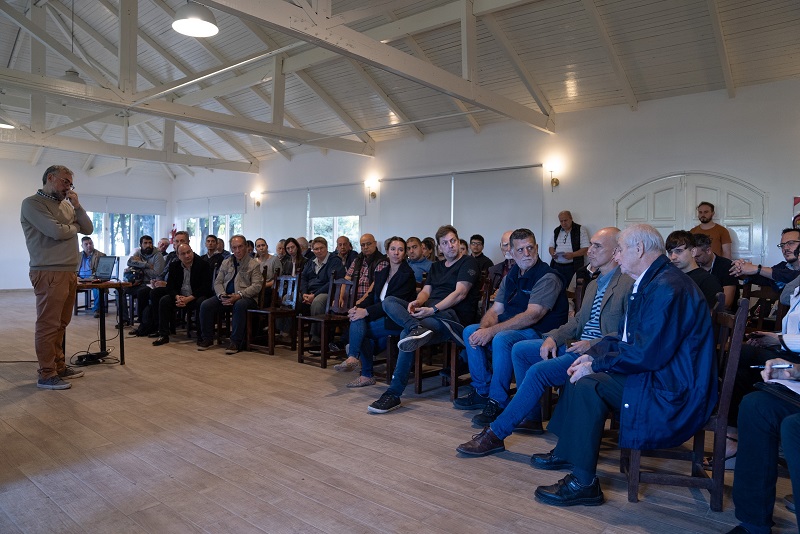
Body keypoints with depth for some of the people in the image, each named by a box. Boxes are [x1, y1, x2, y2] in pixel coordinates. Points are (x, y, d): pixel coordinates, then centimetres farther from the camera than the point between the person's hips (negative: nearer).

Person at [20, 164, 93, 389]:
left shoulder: (66, 205, 17)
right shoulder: (32, 203, -5)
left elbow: (88, 229, 14)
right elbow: (57, 231, -18)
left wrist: (77, 206, 3)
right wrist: (74, 227, 3)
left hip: (69, 273, 8)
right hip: (49, 274, -8)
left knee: (60, 324, 13)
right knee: (48, 325, -4)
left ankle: (59, 366, 21)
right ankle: (46, 375, 2)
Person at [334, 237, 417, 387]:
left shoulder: (407, 274, -8)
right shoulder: (382, 273, 16)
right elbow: (372, 296, 12)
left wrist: (366, 311, -22)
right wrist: (358, 308, -11)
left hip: (396, 321, -7)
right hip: (381, 316, 7)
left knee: (358, 324, -22)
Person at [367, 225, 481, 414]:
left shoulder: (468, 262, 4)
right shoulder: (436, 266, 27)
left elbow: (460, 293, -9)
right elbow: (426, 291, 18)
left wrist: (432, 310, -19)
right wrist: (417, 302, -8)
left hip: (453, 315, -8)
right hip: (429, 311, 8)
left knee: (406, 334, -30)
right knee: (388, 301, -12)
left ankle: (394, 395, -25)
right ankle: (417, 328, -40)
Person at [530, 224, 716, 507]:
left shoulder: (668, 288, -23)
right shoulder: (649, 283, 12)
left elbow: (646, 354, -28)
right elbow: (627, 337, 16)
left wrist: (595, 365, -18)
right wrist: (591, 355, 2)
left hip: (672, 390, -11)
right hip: (657, 372, 11)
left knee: (587, 384, -21)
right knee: (580, 372, 12)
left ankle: (584, 483, -10)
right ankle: (565, 452, 22)